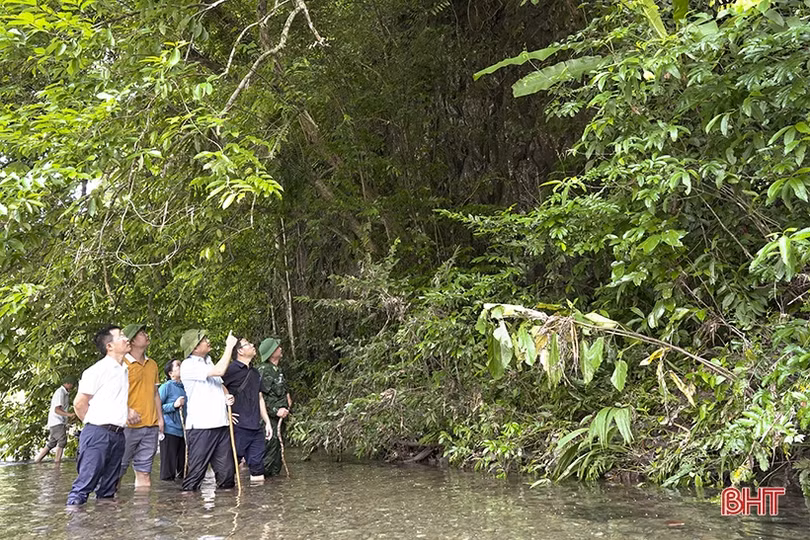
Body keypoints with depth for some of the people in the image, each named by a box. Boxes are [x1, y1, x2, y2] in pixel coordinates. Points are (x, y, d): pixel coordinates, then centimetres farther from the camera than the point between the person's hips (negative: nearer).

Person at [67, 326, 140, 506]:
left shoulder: (124, 371, 17)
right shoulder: (97, 370, -8)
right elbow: (79, 403, -7)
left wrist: (129, 411, 11)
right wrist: (93, 424, 4)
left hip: (118, 435, 8)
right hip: (97, 434, -8)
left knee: (108, 488, 12)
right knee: (85, 483, -12)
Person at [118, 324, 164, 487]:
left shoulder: (152, 364, 17)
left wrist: (160, 418, 15)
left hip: (151, 425, 6)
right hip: (129, 426, -6)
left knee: (144, 470, 9)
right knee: (118, 469, -3)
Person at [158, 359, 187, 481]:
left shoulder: (185, 387, 12)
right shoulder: (166, 386, -7)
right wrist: (174, 405, -19)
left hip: (183, 431, 7)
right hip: (170, 431, -6)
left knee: (182, 468, 11)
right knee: (168, 469, -3)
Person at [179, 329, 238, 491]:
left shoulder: (209, 362, 17)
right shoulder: (188, 365, -9)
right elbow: (219, 371, -20)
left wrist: (227, 395, 7)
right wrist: (229, 346, -12)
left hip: (220, 424, 7)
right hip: (200, 427, -7)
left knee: (226, 470, 8)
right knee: (196, 471, -3)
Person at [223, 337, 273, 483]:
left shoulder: (255, 372, 17)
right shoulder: (231, 370, -9)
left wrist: (267, 421, 20)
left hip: (256, 427, 7)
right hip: (238, 427, -7)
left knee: (257, 463, 6)